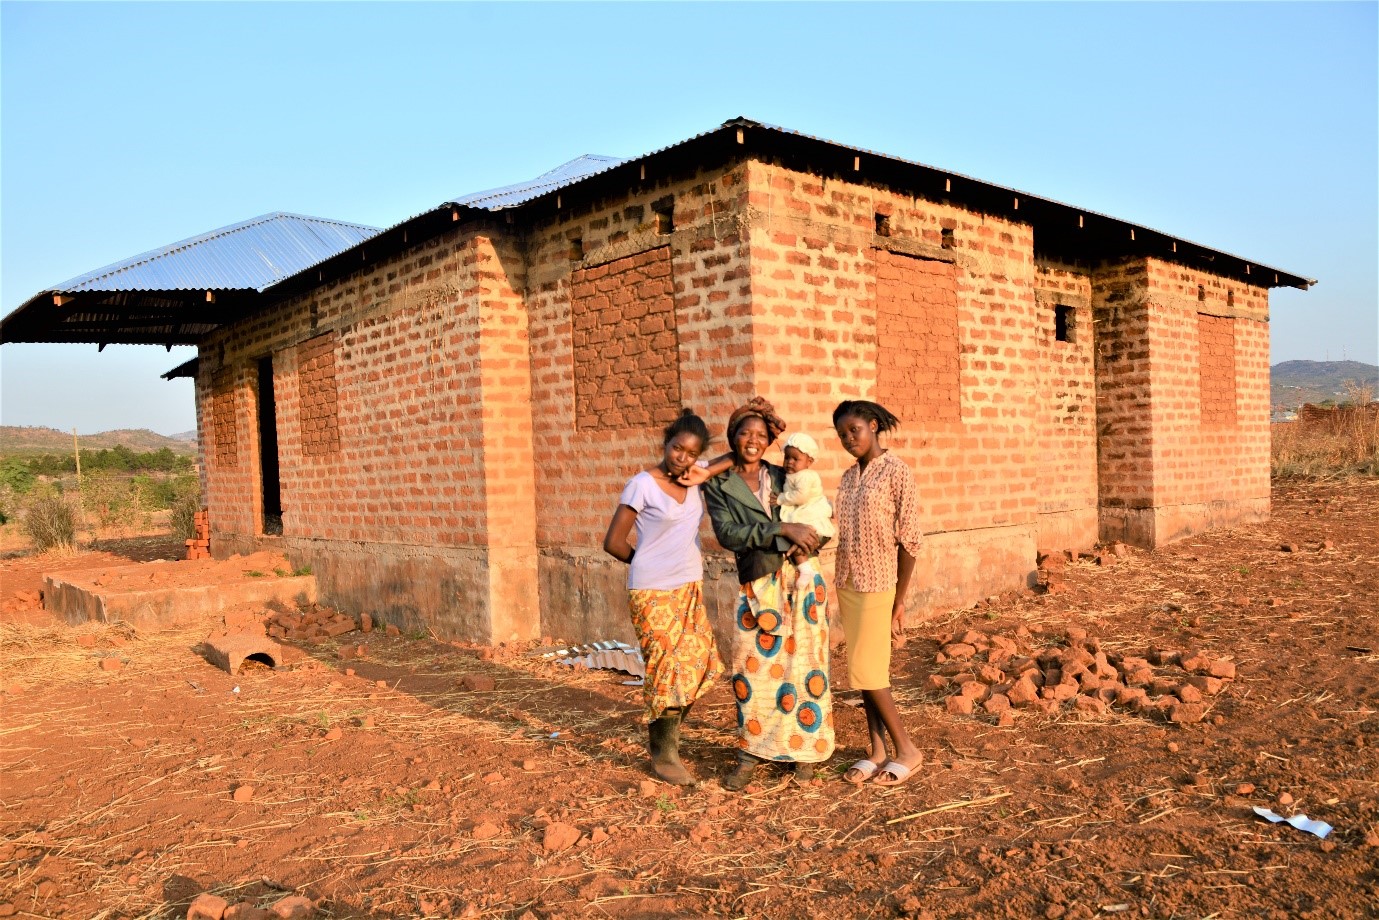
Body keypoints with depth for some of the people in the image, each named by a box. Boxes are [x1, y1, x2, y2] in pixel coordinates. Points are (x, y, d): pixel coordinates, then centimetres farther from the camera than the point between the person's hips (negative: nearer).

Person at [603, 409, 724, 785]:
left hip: (690, 589, 6)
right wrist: (649, 565, 3)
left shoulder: (696, 478, 3)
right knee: (669, 672, -3)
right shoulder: (643, 484, -13)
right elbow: (613, 543, -10)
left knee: (697, 667, 6)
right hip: (654, 594, -6)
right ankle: (663, 756, 16)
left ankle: (665, 737, 28)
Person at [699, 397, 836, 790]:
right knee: (753, 665, -2)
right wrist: (782, 530, -19)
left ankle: (805, 749, 18)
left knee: (803, 662, 4)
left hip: (801, 578, 2)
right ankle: (751, 752, 15)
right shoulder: (718, 485, 3)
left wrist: (805, 538, -9)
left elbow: (813, 516, 15)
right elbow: (727, 533, -11)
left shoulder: (782, 477, 10)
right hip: (757, 585, -1)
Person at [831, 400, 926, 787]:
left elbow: (909, 539, -11)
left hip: (877, 585, -7)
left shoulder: (896, 471, -10)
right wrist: (841, 592, 10)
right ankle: (878, 751, 17)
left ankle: (907, 749, 8)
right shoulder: (848, 477, 10)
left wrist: (900, 600, -11)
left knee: (866, 670, -6)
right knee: (867, 670, 9)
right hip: (847, 583, 7)